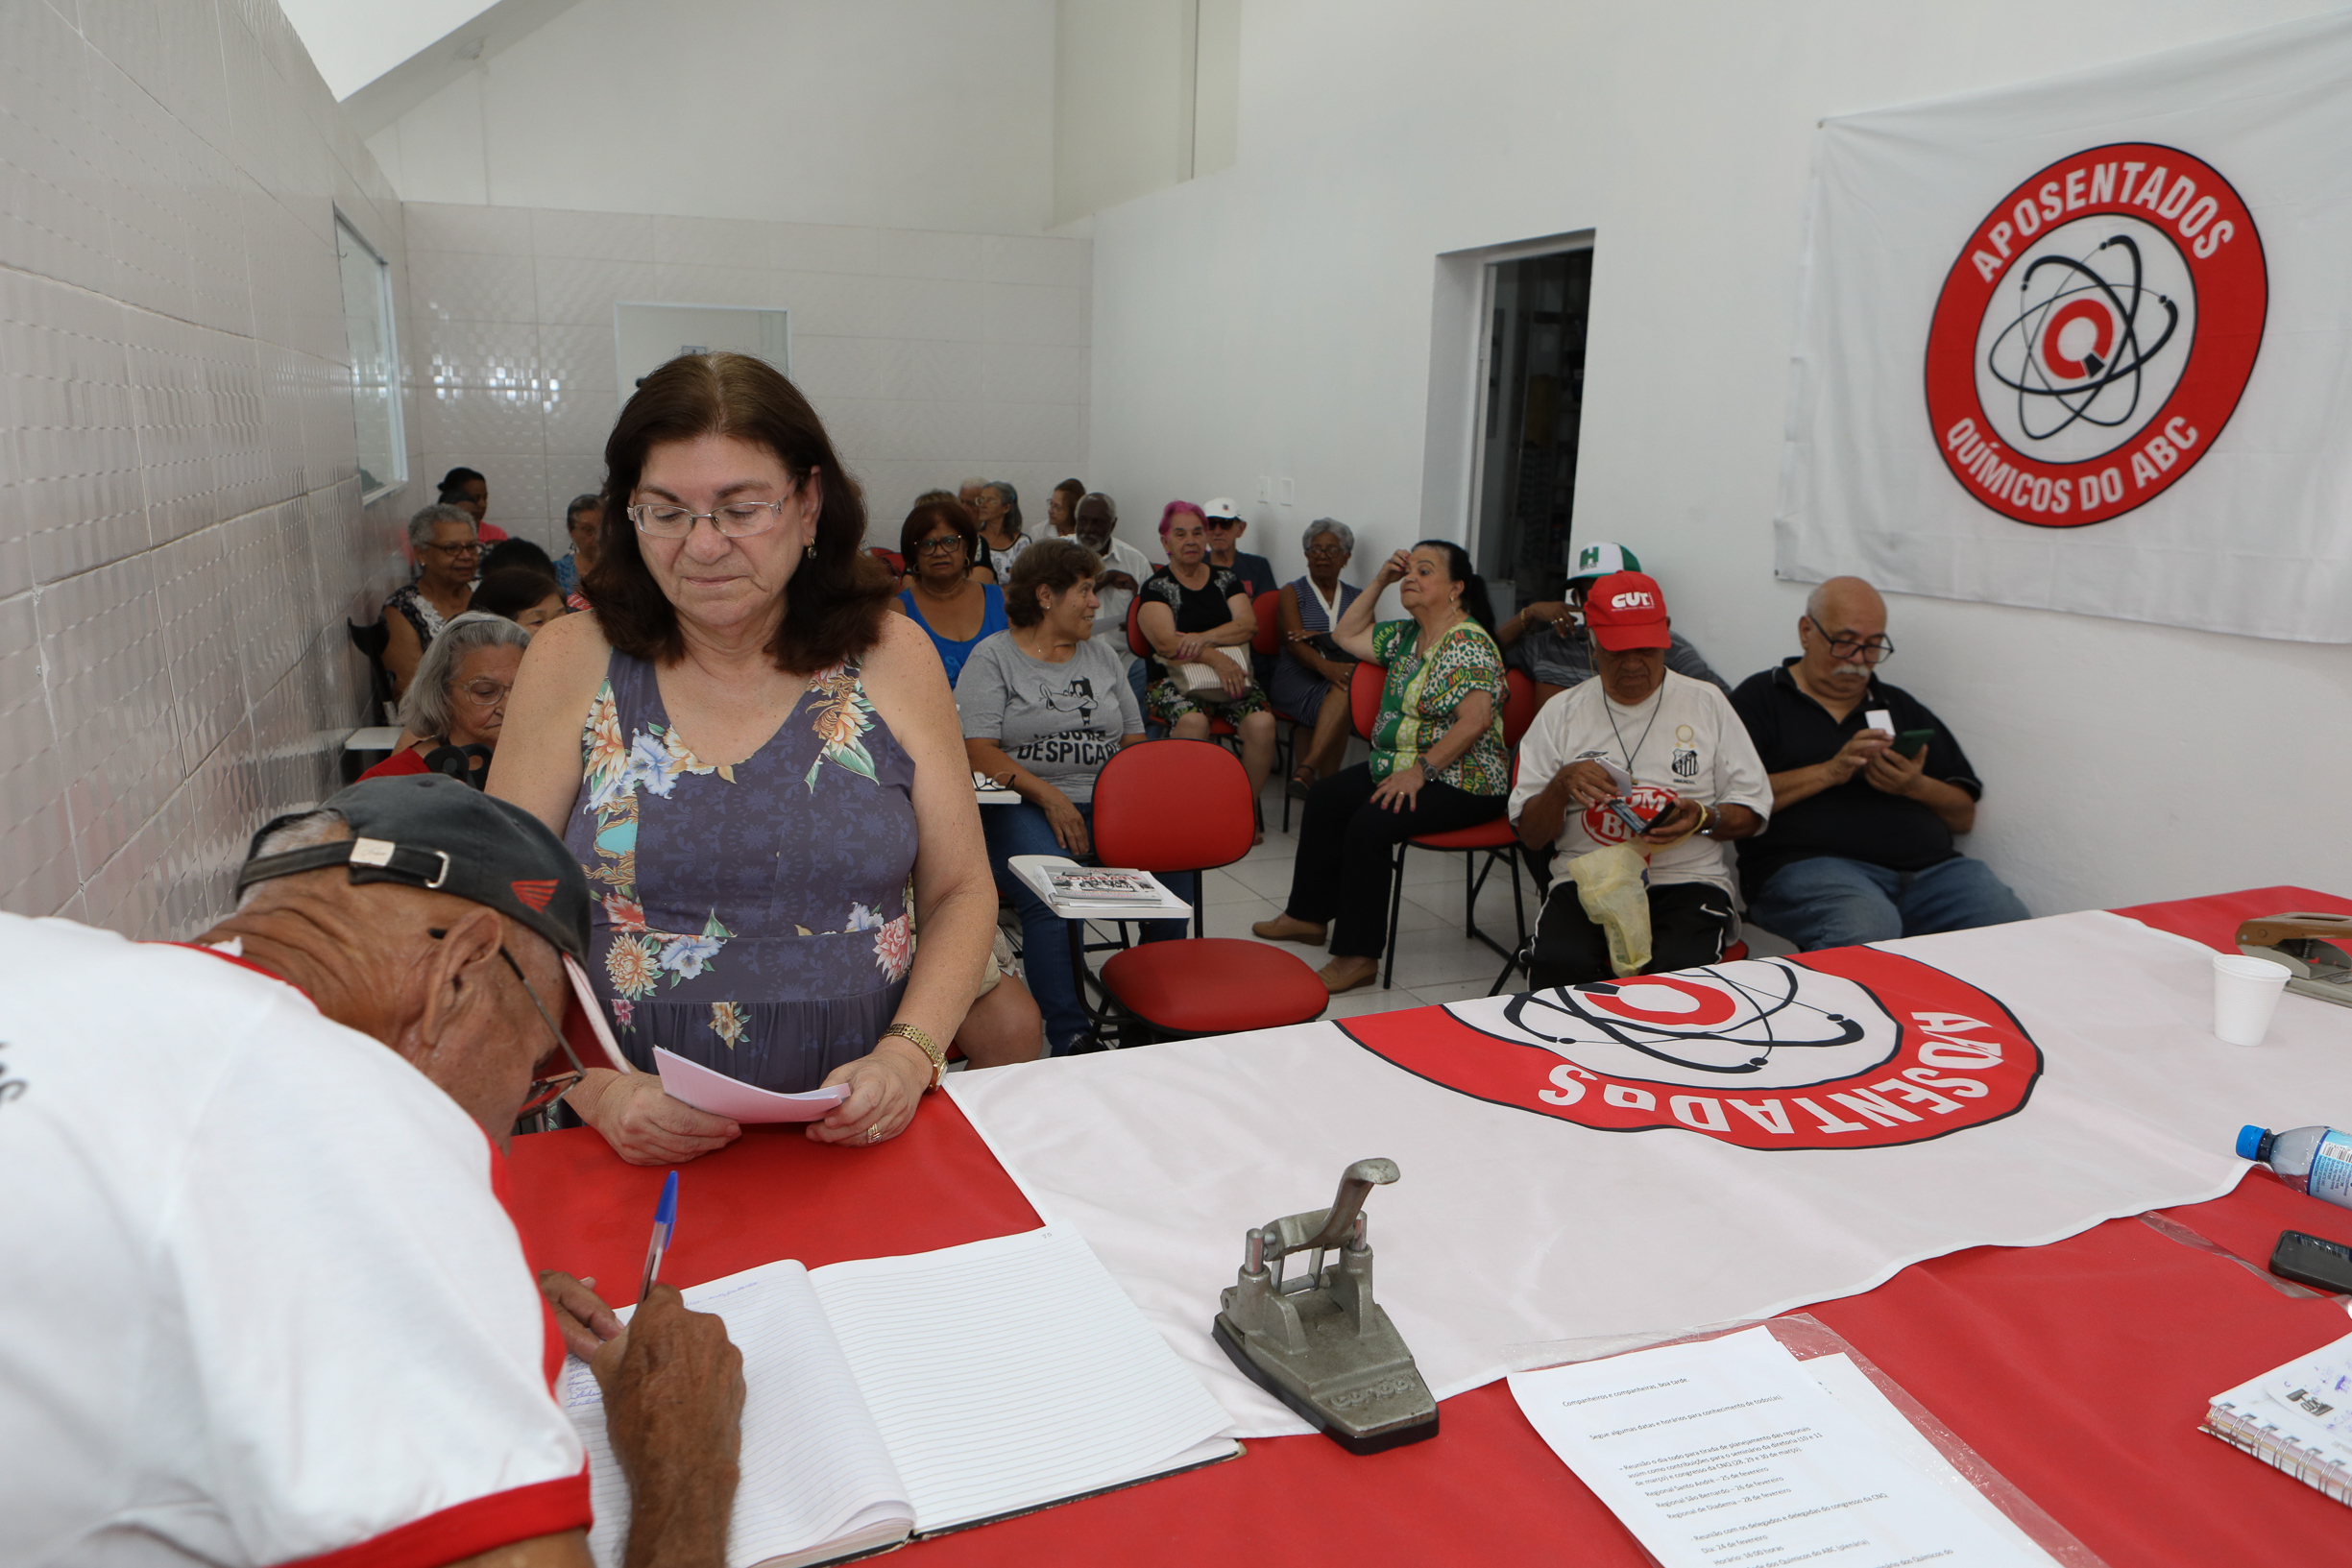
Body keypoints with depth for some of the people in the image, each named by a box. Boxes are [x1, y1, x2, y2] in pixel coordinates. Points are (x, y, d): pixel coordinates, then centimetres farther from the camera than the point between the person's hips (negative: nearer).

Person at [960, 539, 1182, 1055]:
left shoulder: (1102, 656, 22)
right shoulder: (993, 657, 5)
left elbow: (1134, 739, 18)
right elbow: (978, 750, -6)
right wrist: (1050, 798, -16)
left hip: (1105, 804, 4)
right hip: (1021, 806, -4)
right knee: (1051, 895, -34)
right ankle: (1069, 1037, -27)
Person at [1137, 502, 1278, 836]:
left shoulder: (1227, 580, 17)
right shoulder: (1156, 586, 5)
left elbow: (1248, 625, 1)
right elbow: (1166, 642, -10)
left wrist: (1203, 638, -15)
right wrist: (1215, 658, -23)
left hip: (1232, 679, 3)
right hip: (1176, 682, -3)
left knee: (1262, 724, -27)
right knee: (1192, 723, -37)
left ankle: (1248, 808, -8)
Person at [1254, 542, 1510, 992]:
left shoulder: (1467, 642, -17)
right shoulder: (1407, 635, 12)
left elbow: (1476, 719, -27)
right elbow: (1346, 635, 24)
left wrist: (1420, 769, -29)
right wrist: (1379, 582, 13)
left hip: (1461, 782, -10)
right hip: (1401, 766, 10)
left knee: (1370, 824, -28)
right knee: (1324, 799, 10)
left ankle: (1358, 955, -21)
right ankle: (1308, 914, 21)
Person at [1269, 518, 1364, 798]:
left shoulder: (1357, 597, 22)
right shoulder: (1293, 592, 14)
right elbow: (1294, 642, -5)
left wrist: (1322, 637, -13)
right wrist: (1325, 666, -27)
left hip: (1339, 672, 2)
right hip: (1297, 677, -2)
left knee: (1349, 686, -37)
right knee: (1345, 693, -36)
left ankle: (1306, 770, -42)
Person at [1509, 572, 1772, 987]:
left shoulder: (1707, 704, 11)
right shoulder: (1561, 715, 10)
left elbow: (1753, 811, 10)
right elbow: (1531, 836, 9)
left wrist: (1704, 818, -11)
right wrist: (1562, 785, -11)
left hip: (1687, 879, 0)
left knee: (1682, 969, -33)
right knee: (1557, 965, -32)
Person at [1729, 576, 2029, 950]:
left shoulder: (1902, 707, 26)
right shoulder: (1760, 699, 11)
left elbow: (1964, 816, 22)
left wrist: (1917, 786, 1)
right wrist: (1830, 772, -8)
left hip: (1930, 865, 5)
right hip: (1811, 864, -5)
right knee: (1868, 933, -38)